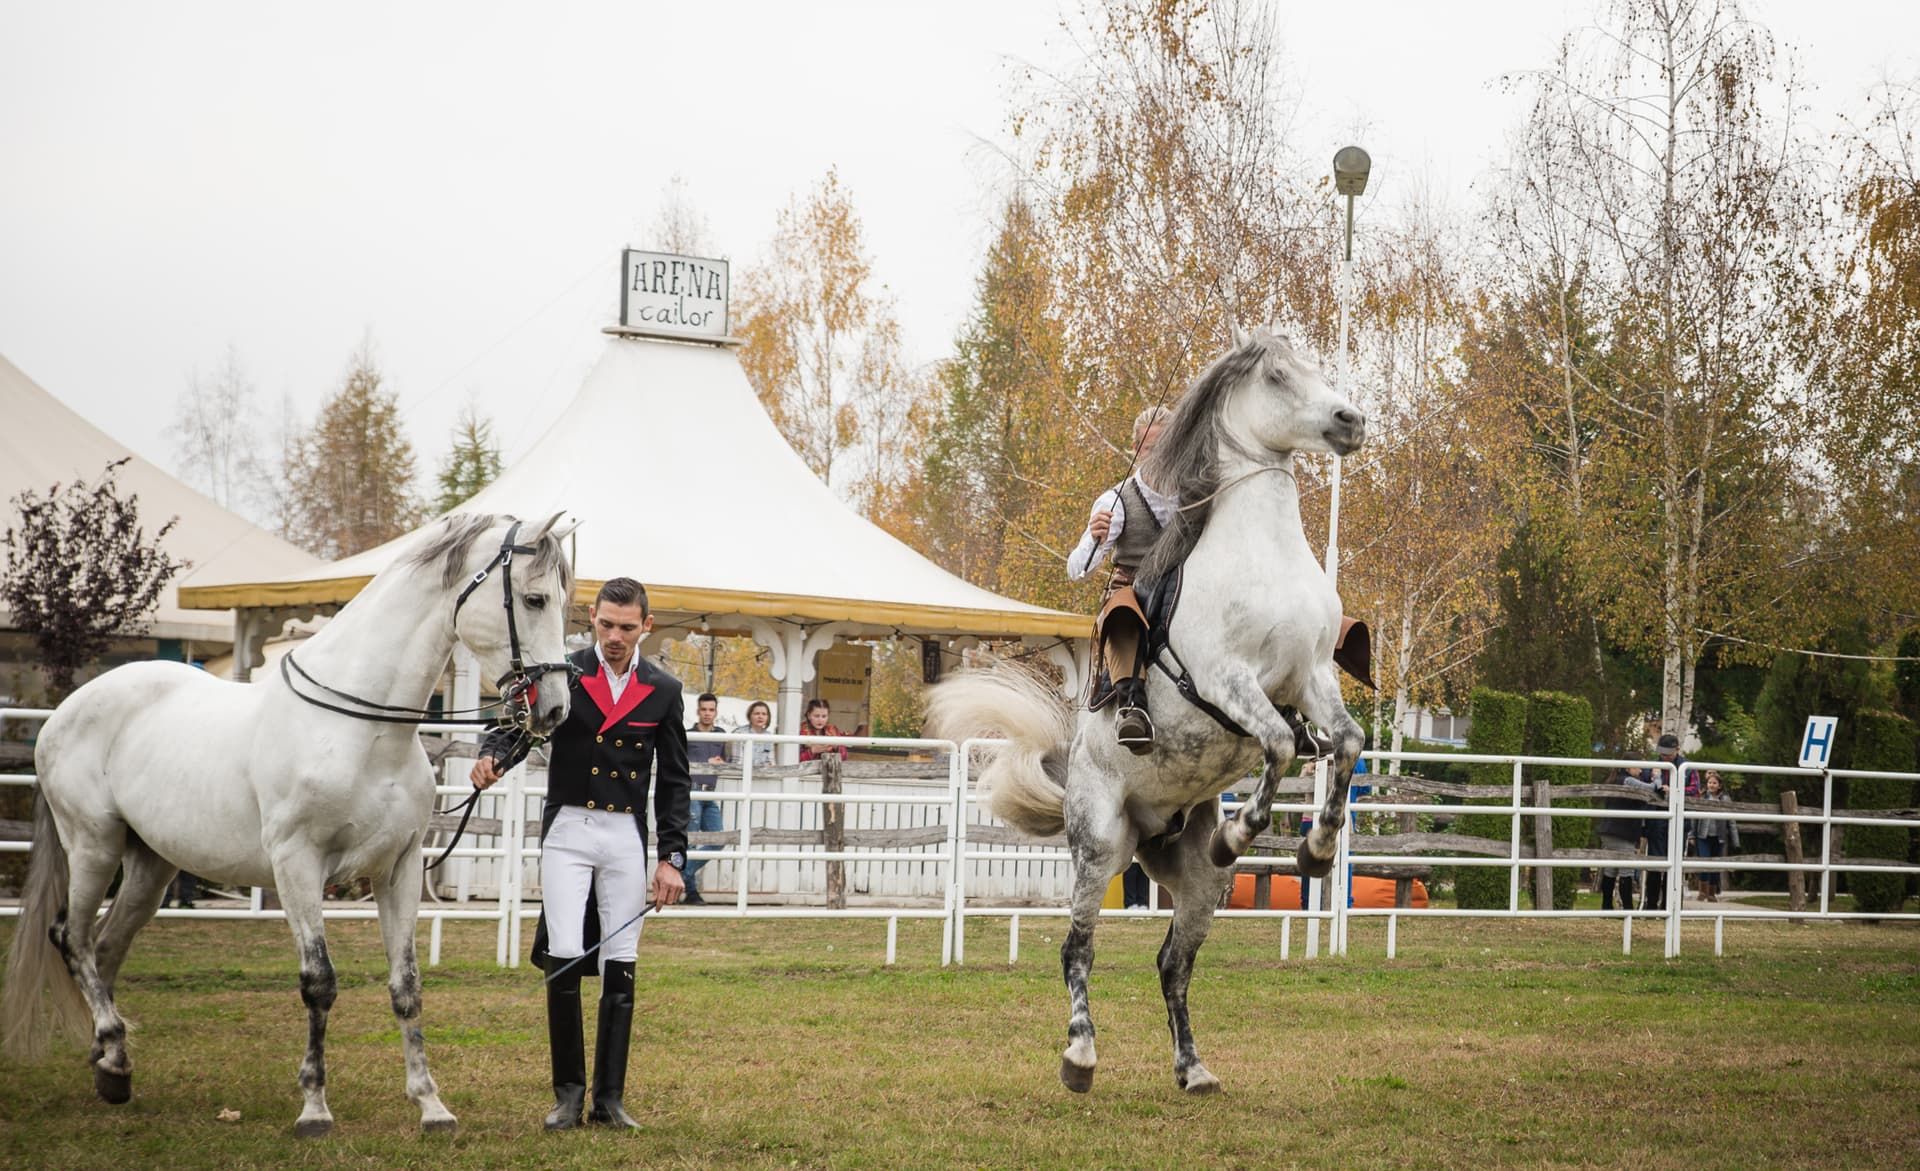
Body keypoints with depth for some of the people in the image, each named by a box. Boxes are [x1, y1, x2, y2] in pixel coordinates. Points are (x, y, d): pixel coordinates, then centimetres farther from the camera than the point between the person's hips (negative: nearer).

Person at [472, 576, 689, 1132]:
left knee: (620, 966, 2)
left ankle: (609, 1096, 8)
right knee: (564, 959, -9)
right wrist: (493, 757, -28)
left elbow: (674, 782, 9)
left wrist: (672, 857, 2)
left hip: (626, 835, 2)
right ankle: (568, 1091, 2)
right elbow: (517, 727, -4)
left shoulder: (664, 691, 6)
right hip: (568, 828, -2)